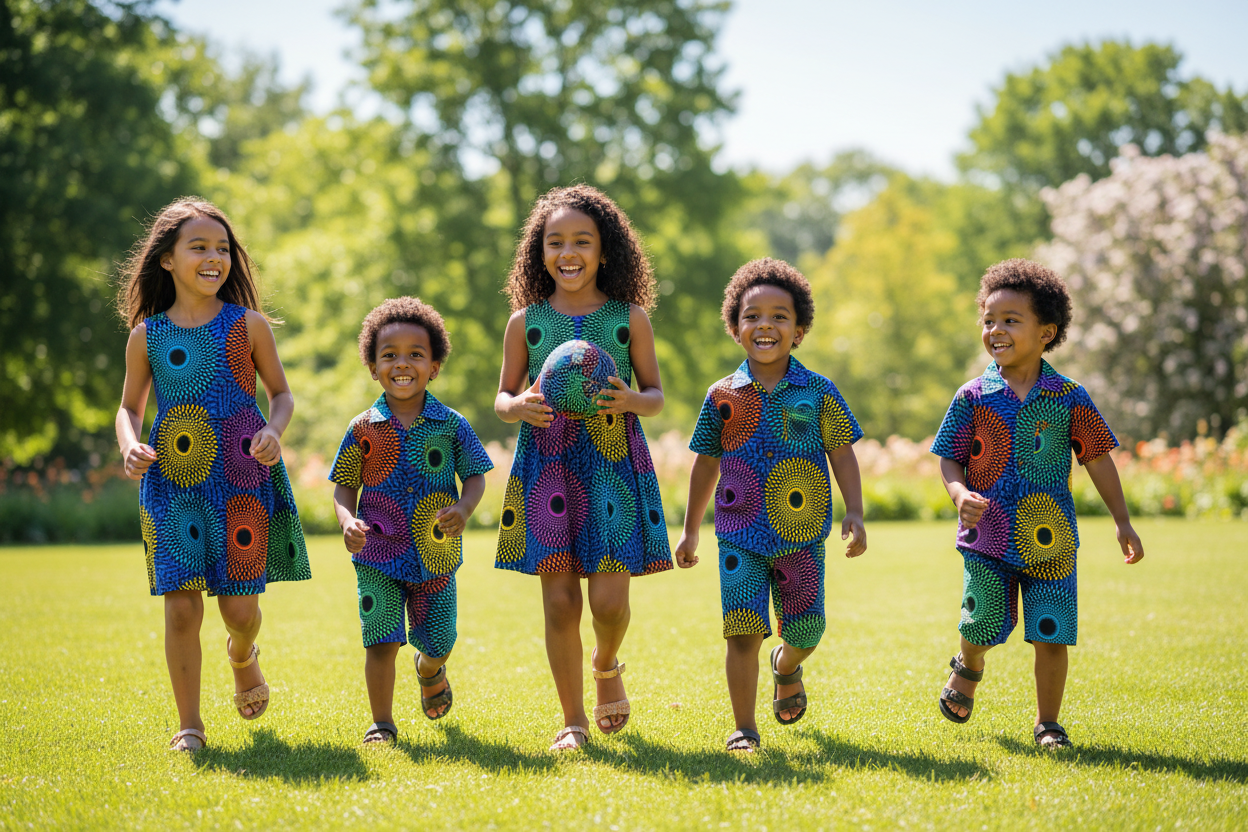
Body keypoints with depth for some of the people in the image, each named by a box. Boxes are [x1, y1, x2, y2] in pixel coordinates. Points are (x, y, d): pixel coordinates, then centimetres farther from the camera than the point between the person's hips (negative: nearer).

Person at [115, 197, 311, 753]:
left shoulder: (248, 325, 2)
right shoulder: (147, 335, 4)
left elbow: (282, 394, 10)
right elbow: (130, 407, 14)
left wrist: (273, 431, -11)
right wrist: (130, 445, -7)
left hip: (242, 480, 0)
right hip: (172, 483, 0)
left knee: (240, 607, 0)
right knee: (181, 607, -6)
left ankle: (242, 655, 38)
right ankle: (189, 726, 8)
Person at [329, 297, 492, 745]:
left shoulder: (451, 425, -1)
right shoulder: (364, 428, -1)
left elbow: (475, 476, 4)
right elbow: (344, 486, 4)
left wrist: (463, 508, -17)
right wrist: (347, 520, -16)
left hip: (435, 553, 1)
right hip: (378, 554, -1)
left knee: (439, 641, 12)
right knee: (382, 641, -6)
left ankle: (429, 670, 48)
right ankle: (381, 722, 9)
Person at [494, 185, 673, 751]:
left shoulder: (629, 318, 3)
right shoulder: (525, 322, 5)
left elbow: (657, 396, 7)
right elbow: (502, 399, 10)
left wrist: (632, 400, -15)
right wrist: (521, 406, -13)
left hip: (613, 463, -1)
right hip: (546, 465, 1)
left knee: (609, 601, -5)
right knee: (560, 601, 0)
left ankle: (606, 665, 30)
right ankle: (572, 720, 14)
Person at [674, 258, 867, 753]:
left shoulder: (818, 391, 1)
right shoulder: (723, 396, 3)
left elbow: (842, 454, 4)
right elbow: (706, 465, 12)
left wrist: (854, 513, -7)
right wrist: (691, 530, 16)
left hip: (802, 534, 1)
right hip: (740, 534, -1)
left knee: (805, 633, 9)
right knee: (743, 632, -10)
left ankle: (786, 667, 45)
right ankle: (744, 728, 1)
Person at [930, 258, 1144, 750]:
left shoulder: (1069, 399, -1)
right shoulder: (972, 397, -1)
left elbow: (1098, 460, 6)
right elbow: (950, 460, 2)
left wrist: (1122, 523, 8)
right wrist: (961, 495, -19)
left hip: (1050, 539, 0)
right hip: (988, 536, 0)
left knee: (1051, 634, -2)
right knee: (984, 626, 3)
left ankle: (1047, 723, 17)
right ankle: (968, 669, 39)